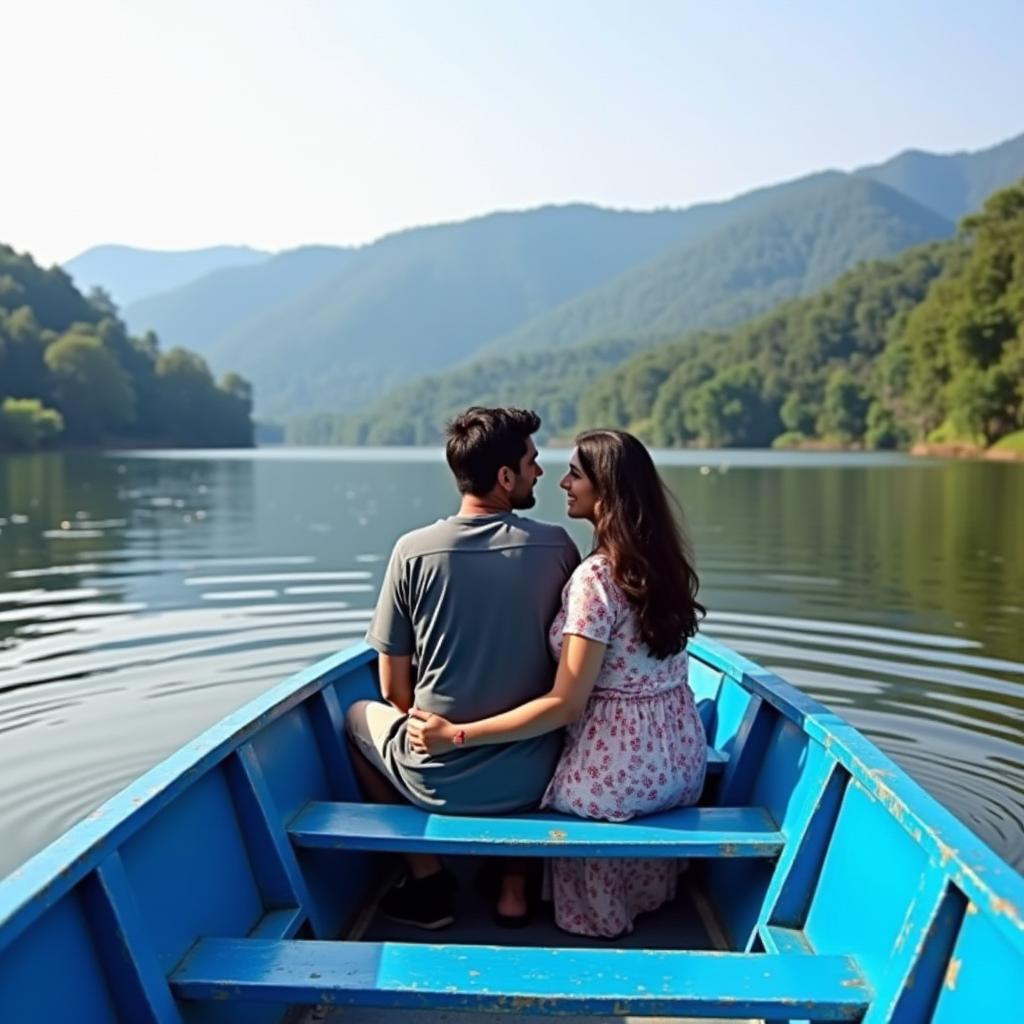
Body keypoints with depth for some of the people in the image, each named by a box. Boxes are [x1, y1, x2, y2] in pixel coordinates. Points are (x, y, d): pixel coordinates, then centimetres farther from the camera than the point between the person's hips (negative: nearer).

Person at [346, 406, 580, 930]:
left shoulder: (414, 550, -12)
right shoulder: (557, 546, -9)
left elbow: (394, 687, -5)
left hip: (438, 779, -2)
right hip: (530, 778, 2)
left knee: (359, 715, 29)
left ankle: (427, 878, 22)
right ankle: (515, 883, 28)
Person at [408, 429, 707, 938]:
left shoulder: (596, 576, -23)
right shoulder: (663, 562, 1)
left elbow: (565, 705, -23)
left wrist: (457, 736, -21)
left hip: (620, 775, -7)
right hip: (683, 760, 7)